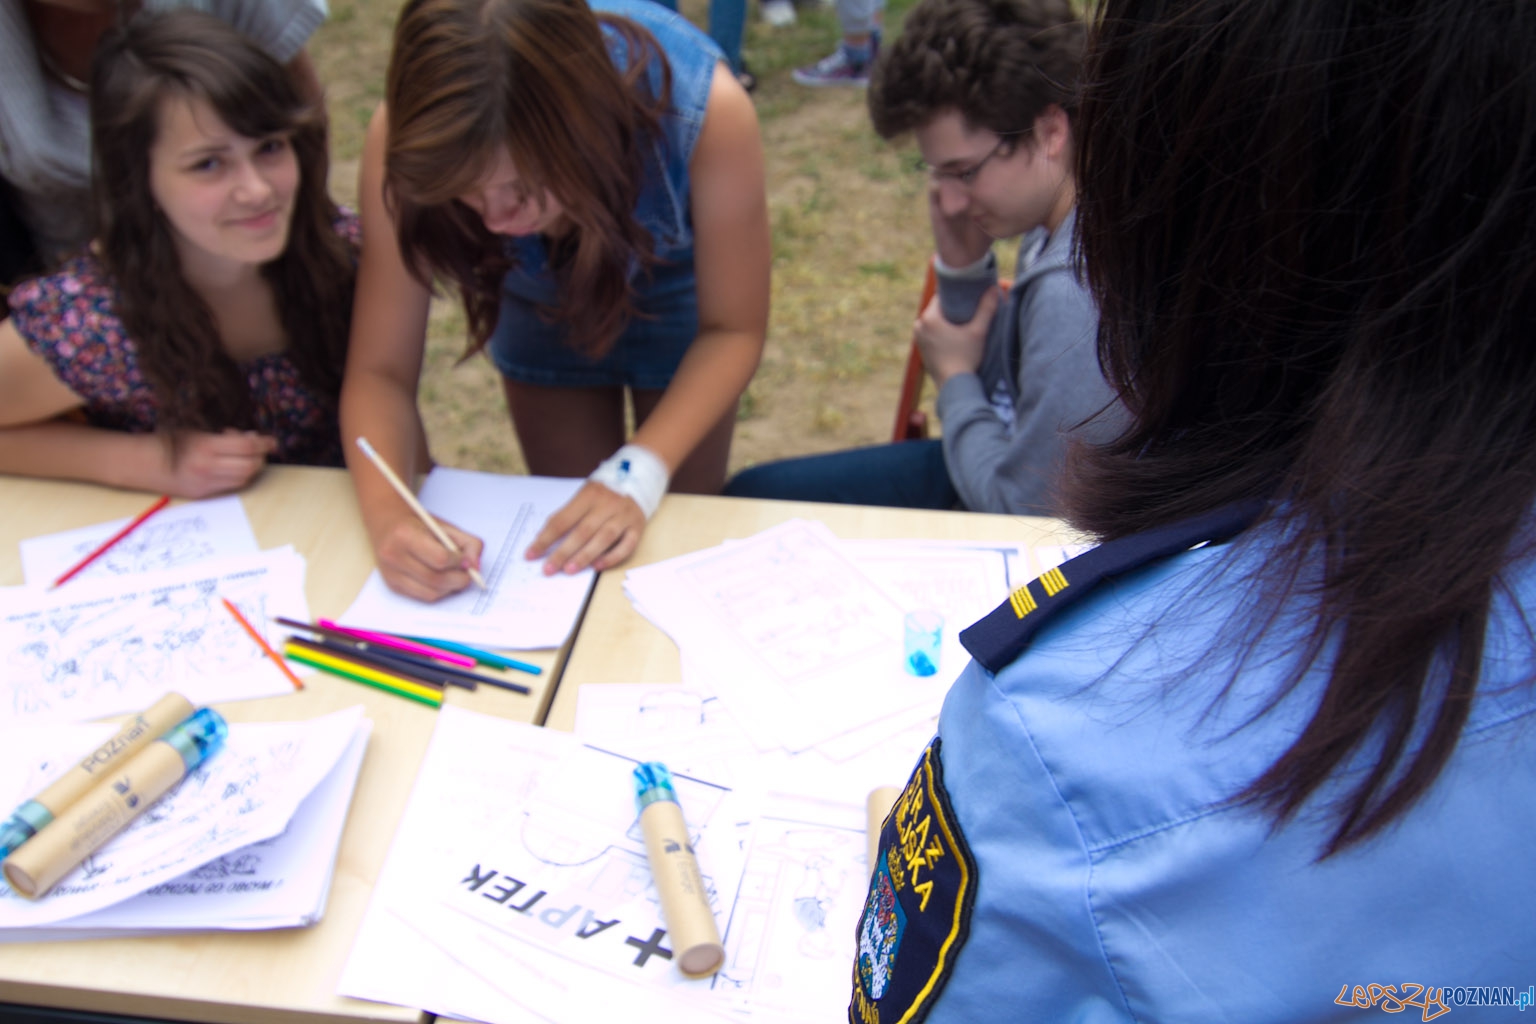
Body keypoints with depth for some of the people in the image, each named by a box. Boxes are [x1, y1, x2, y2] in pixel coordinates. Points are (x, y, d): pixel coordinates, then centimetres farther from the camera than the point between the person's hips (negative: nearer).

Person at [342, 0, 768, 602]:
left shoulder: (706, 110, -40)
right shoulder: (408, 137, -35)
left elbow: (733, 329, -25)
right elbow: (380, 370, -27)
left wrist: (639, 473, -38)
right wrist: (388, 513, -47)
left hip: (676, 290, -1)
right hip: (538, 298, 1)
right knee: (573, 537, 9)